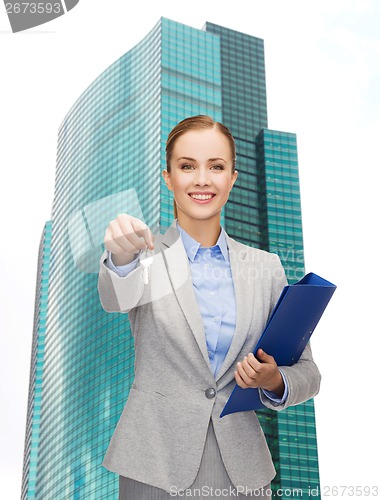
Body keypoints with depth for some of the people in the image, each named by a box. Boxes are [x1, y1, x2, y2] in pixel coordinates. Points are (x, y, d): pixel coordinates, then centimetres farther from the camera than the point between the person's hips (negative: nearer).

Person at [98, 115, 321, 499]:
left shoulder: (266, 268, 4)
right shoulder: (146, 256, -3)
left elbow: (306, 373, 7)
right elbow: (118, 298, -26)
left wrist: (274, 381, -14)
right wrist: (122, 257, -47)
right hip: (156, 468, -2)